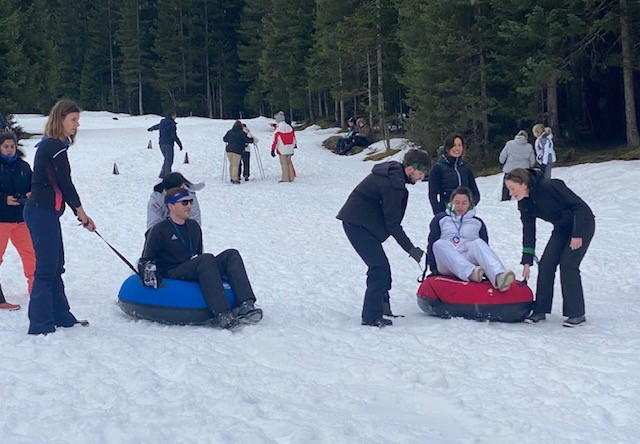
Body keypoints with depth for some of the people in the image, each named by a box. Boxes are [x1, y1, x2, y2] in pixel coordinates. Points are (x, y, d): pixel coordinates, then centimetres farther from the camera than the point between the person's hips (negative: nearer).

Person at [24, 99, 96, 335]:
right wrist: (82, 213, -3)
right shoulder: (55, 147, -15)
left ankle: (61, 317, 25)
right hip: (43, 212, -10)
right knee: (47, 269, -6)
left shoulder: (49, 145, 16)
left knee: (55, 267, 16)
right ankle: (40, 324, -2)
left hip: (43, 211, 10)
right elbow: (65, 184, -14)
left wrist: (79, 213, 14)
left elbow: (59, 185, 17)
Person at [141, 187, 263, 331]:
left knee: (231, 255, -16)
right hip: (172, 275, -7)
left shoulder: (194, 226, 20)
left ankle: (246, 305, -37)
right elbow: (146, 260, 1)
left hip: (195, 273, 7)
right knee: (207, 259, -35)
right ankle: (223, 315, -49)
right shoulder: (160, 230, 0)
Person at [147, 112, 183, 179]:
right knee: (169, 161, -3)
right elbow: (174, 136, -18)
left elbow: (156, 126, 32)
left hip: (161, 144, 8)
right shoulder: (172, 124, -14)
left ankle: (162, 174, 20)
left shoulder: (162, 123, 11)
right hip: (168, 144, -8)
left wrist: (150, 128, 54)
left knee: (166, 159, 19)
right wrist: (180, 144, -12)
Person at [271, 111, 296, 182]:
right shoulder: (289, 127, 8)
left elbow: (275, 140, -11)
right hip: (289, 149, 6)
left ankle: (285, 178, 0)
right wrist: (292, 147, 23)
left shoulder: (278, 129, -13)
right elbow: (293, 138, 14)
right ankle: (291, 177, 15)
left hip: (282, 150, -6)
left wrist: (273, 149, -5)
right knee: (289, 163, 14)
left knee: (284, 164, -1)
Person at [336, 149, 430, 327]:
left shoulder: (393, 171, 8)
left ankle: (381, 305, 28)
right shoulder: (393, 184, -24)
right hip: (358, 224, -10)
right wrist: (410, 248, -16)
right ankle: (371, 317, -10)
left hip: (355, 220, 10)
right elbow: (392, 223, -21)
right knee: (379, 266, -12)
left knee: (380, 265, 16)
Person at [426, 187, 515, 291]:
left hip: (469, 261, 1)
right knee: (439, 244, -33)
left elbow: (484, 247, 20)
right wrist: (433, 267, 2)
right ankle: (470, 273, -58)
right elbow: (431, 244, 14)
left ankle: (499, 277, -60)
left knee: (478, 243, -32)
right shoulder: (440, 219, 19)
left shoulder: (478, 223, 23)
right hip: (446, 266, 0)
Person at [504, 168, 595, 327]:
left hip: (582, 224, -7)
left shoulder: (549, 187, -30)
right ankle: (540, 311, 3)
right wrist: (527, 261, -6)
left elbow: (579, 205, -25)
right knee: (546, 264, -4)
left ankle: (577, 314, -7)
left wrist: (577, 235, -26)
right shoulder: (524, 203, -6)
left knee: (568, 265, -15)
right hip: (562, 228, 7)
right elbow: (528, 231, -2)